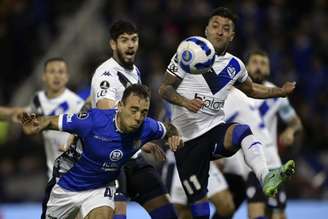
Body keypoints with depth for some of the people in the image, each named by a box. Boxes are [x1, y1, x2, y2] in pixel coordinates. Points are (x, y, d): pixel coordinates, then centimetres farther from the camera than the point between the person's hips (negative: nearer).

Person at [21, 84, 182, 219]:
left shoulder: (146, 127, -22)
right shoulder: (93, 120, -33)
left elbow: (168, 128, 2)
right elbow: (51, 122, -22)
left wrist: (173, 135, -21)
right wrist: (37, 127, -44)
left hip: (101, 188, 1)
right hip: (68, 187, -1)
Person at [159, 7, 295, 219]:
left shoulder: (235, 66, 10)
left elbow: (251, 89, 29)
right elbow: (165, 88, -1)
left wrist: (280, 91, 15)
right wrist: (184, 102, -20)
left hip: (215, 129, 2)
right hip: (187, 136, -2)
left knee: (242, 132, -33)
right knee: (198, 200, -7)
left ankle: (266, 178, -55)